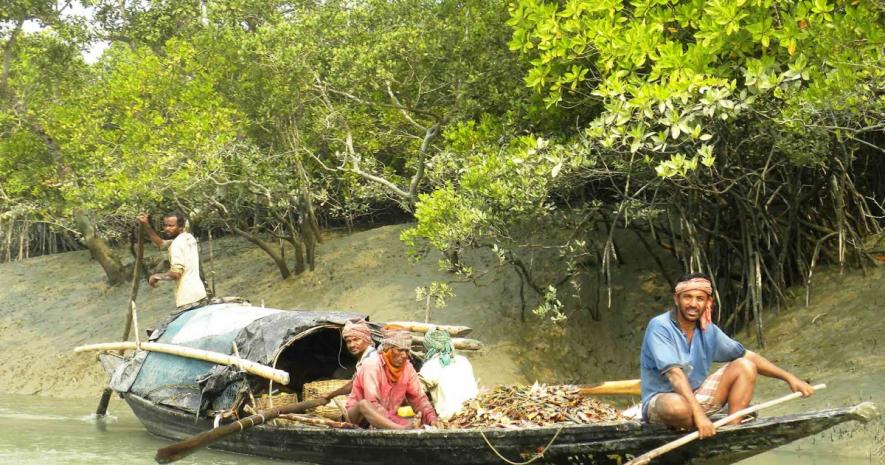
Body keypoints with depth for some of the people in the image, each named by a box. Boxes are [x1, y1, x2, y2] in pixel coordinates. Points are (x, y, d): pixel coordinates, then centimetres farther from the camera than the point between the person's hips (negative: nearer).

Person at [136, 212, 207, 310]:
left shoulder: (177, 243, -13)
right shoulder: (189, 237, 14)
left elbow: (176, 273, -19)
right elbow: (161, 244, 22)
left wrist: (156, 276, -3)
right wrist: (146, 225, 15)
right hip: (199, 293, 9)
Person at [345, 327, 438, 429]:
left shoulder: (407, 367, -1)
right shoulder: (372, 365, -19)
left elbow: (419, 398, -1)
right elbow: (372, 404, -29)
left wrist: (432, 419, -20)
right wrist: (400, 423, -39)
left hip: (386, 419, 5)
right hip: (358, 414, -5)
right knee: (364, 404, -39)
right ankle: (401, 430, -56)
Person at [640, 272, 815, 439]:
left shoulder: (708, 331, 3)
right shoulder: (659, 327, -18)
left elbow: (749, 357, 10)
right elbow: (674, 374, -30)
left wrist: (788, 377, 1)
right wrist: (698, 414, -39)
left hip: (696, 396, 7)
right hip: (659, 400, -7)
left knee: (744, 367, -6)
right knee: (676, 406, -42)